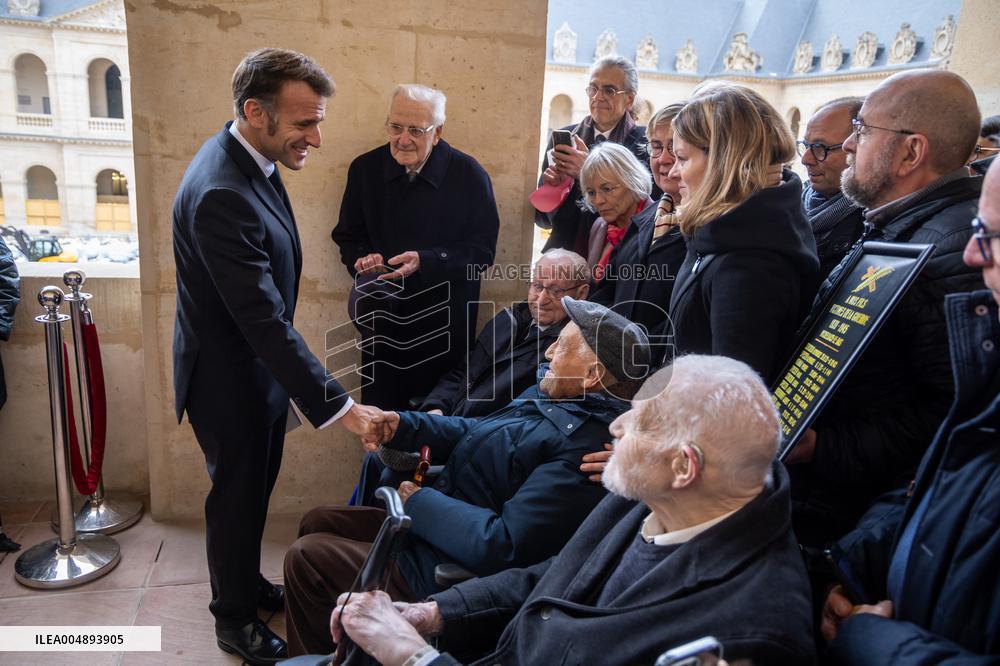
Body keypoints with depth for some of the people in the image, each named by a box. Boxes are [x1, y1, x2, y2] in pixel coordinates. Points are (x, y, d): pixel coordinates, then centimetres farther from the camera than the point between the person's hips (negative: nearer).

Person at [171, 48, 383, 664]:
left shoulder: (250, 158, -1)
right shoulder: (220, 194, -32)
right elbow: (264, 321, -33)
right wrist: (338, 406, -31)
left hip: (258, 361, 8)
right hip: (229, 376, -8)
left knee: (255, 485, 23)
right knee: (238, 493, 12)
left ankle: (245, 580, 47)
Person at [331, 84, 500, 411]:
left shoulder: (469, 174, -7)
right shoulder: (365, 169, 1)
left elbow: (483, 249, -8)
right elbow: (347, 237, 10)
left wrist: (426, 262, -21)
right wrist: (362, 259, -13)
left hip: (445, 329, -2)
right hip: (381, 325, 2)